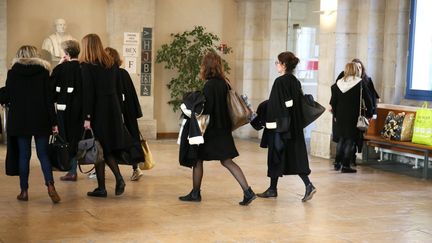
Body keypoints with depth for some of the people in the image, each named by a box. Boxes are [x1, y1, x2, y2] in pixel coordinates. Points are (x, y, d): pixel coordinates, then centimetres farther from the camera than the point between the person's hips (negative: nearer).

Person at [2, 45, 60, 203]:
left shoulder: (13, 73, 0)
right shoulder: (43, 71, 0)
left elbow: (7, 98, 1)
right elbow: (49, 98, -3)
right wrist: (53, 122, -1)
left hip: (19, 120, 0)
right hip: (41, 120, 0)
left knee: (23, 155, 7)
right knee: (43, 154, 4)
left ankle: (24, 191, 9)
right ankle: (50, 185, -14)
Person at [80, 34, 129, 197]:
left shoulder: (86, 66, -8)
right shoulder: (111, 64, 10)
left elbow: (87, 93, -14)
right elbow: (117, 90, 11)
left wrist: (87, 117, -14)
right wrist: (119, 112, 15)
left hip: (97, 111, -6)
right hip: (113, 110, 6)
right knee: (108, 148, 15)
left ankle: (101, 188, 7)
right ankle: (119, 178, -1)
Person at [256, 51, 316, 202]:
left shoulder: (280, 82, -14)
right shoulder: (296, 82, 9)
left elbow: (274, 104, -17)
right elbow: (300, 103, 14)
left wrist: (271, 124, -15)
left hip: (280, 123, -7)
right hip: (295, 126, 7)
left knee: (276, 155, 4)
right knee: (295, 155, 8)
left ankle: (273, 189, 13)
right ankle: (308, 185, -5)